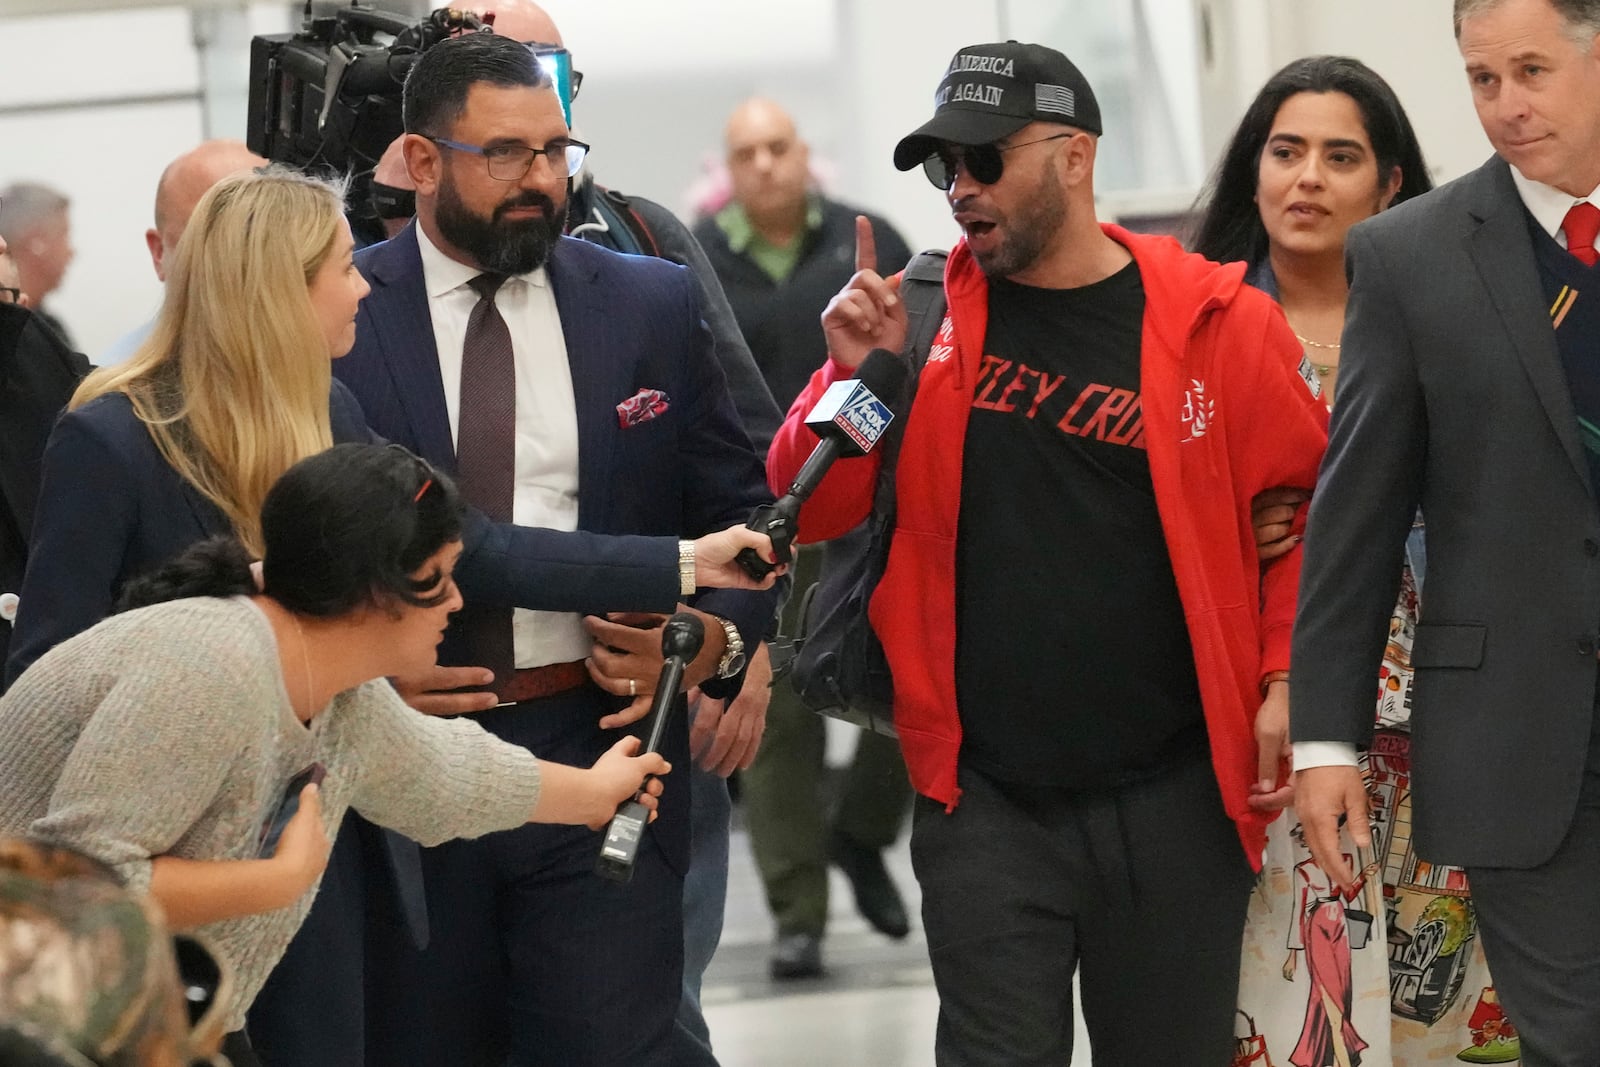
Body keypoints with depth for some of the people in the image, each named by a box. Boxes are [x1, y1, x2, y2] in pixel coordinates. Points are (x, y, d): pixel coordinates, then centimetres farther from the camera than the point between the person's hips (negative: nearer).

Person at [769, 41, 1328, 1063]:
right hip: (985, 801, 1)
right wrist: (855, 373, -9)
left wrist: (1285, 684, -4)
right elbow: (812, 512, 7)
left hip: (1171, 795, -1)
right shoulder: (925, 319, 4)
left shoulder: (1217, 321, -2)